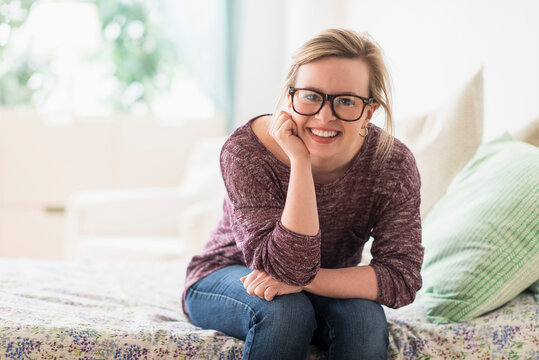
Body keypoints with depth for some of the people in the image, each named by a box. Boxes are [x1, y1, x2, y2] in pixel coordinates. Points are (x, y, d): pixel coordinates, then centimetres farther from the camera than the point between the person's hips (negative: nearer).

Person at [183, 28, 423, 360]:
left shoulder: (393, 163, -21)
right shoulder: (246, 153, -28)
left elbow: (402, 278, -24)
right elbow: (287, 267, -34)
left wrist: (301, 281, -34)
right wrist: (299, 161, -40)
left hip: (330, 291, 2)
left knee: (363, 317, -30)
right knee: (283, 309, -34)